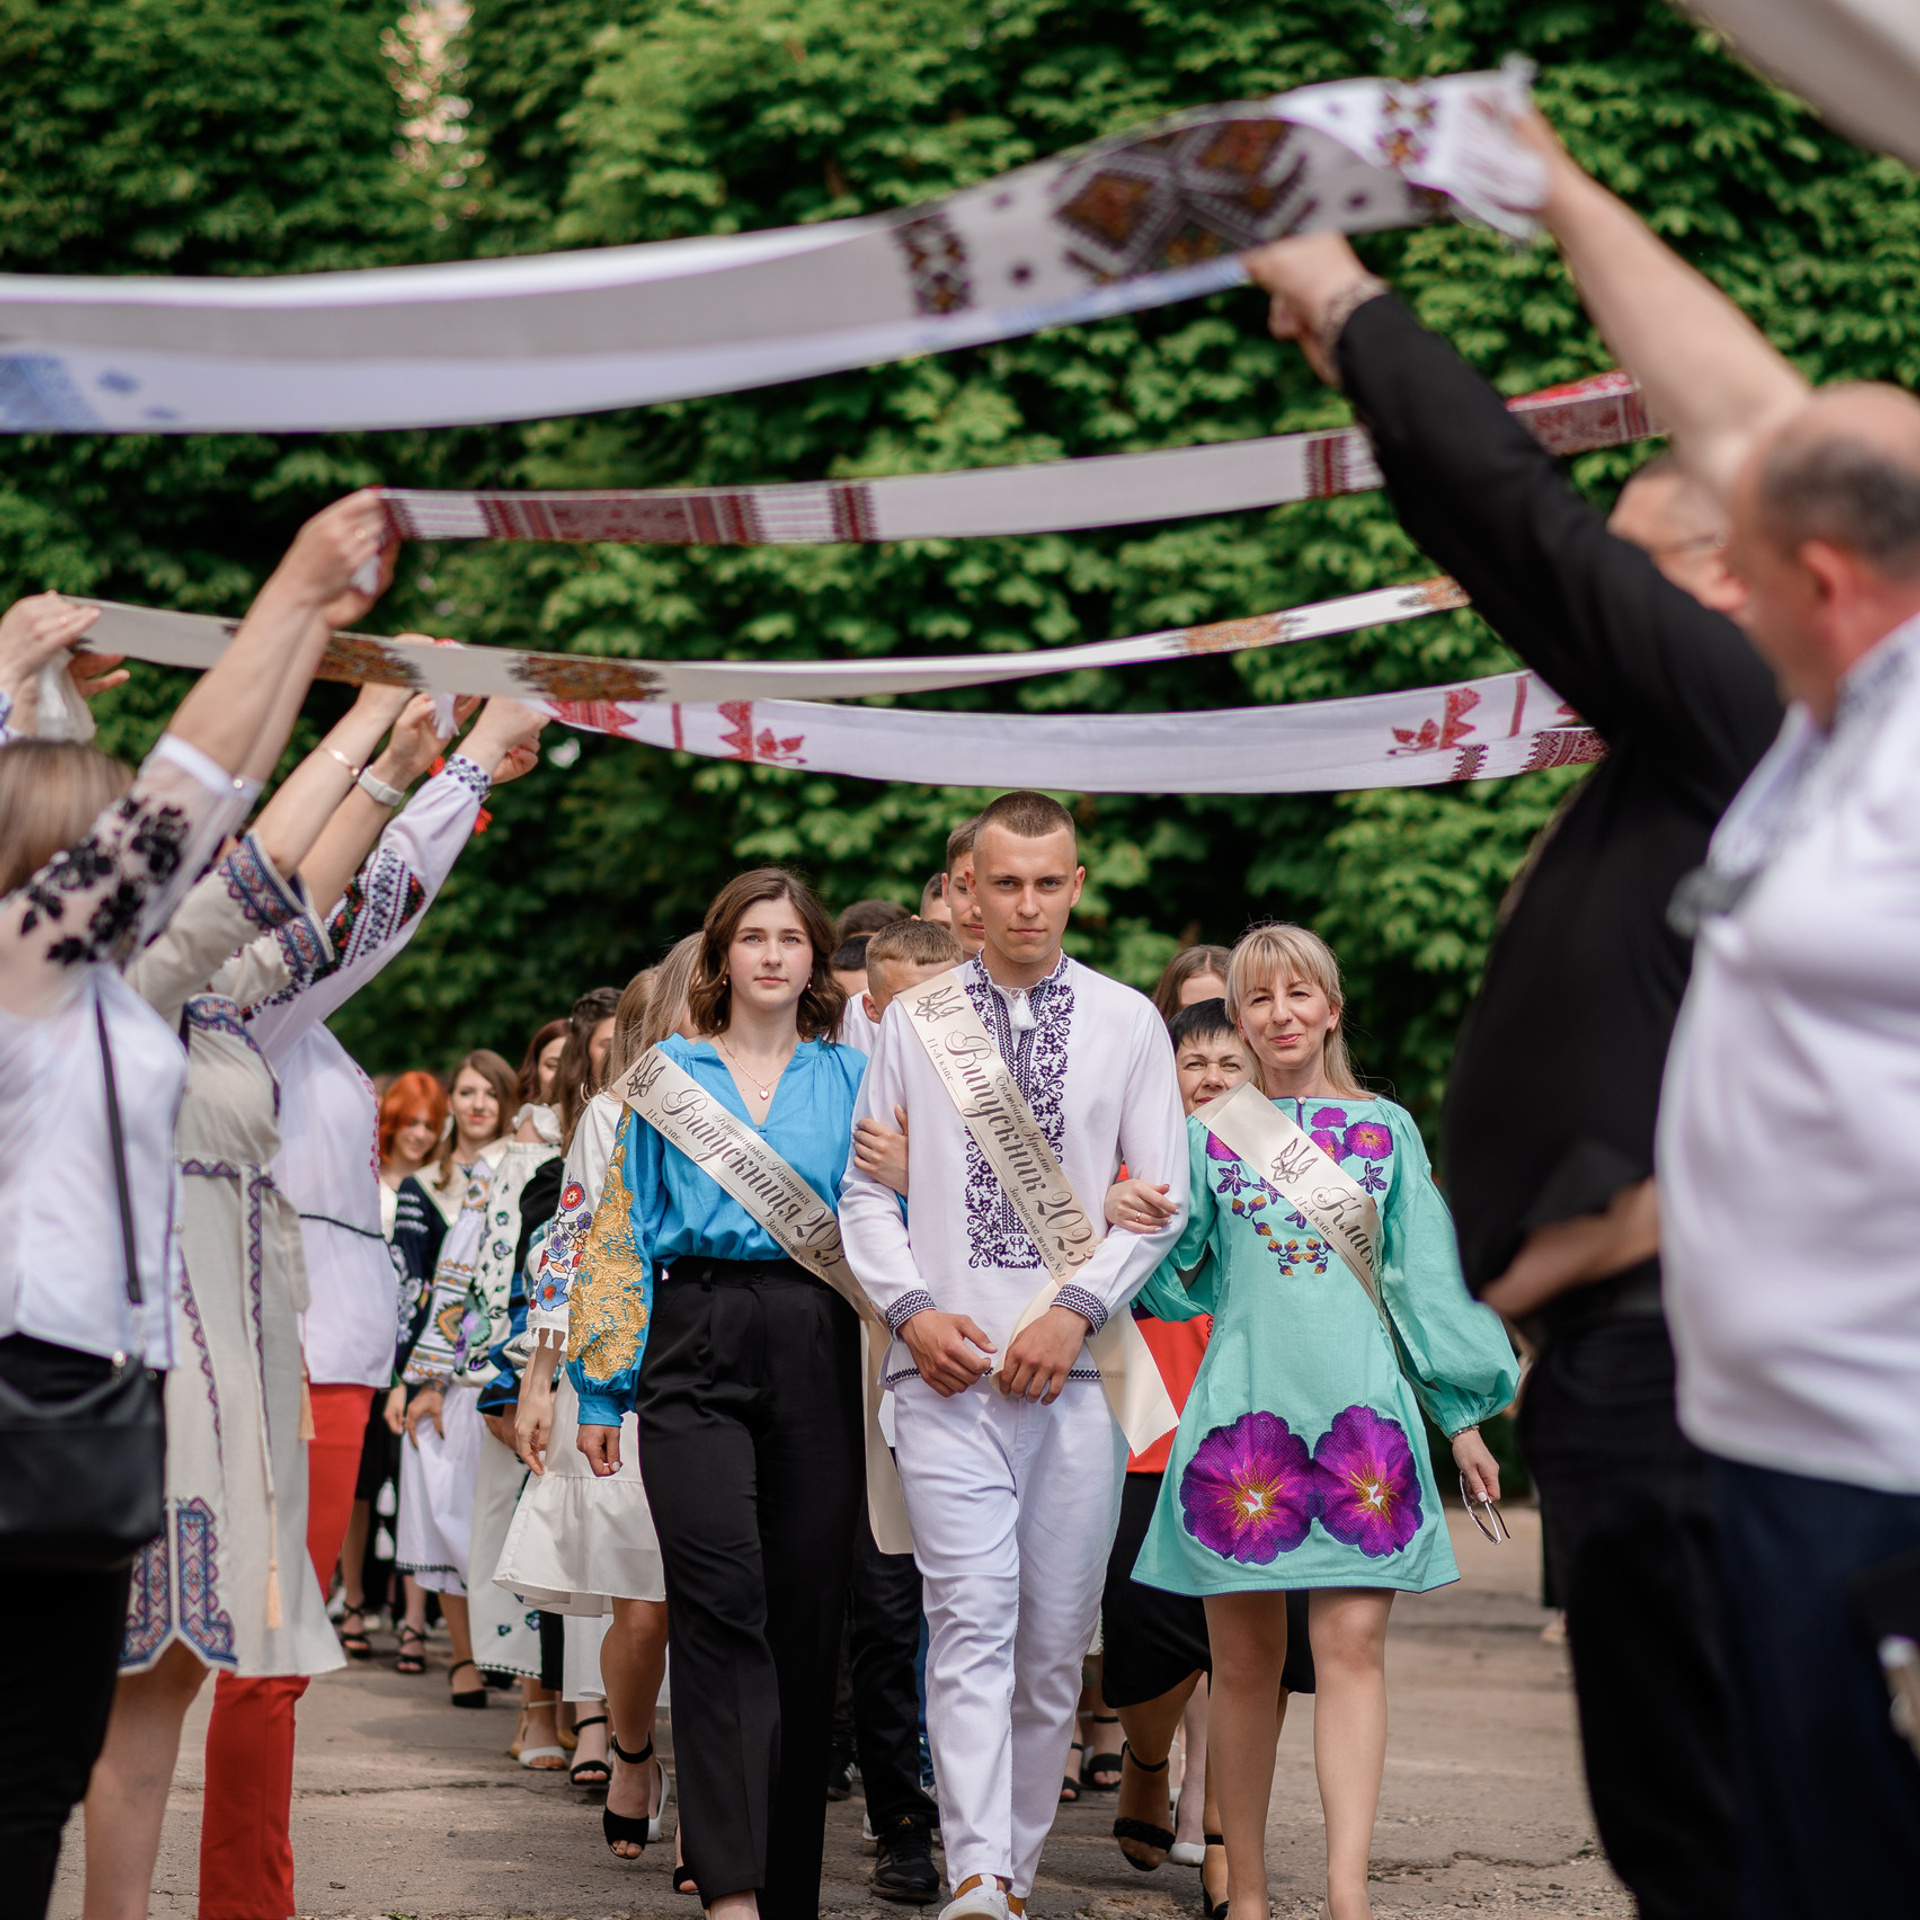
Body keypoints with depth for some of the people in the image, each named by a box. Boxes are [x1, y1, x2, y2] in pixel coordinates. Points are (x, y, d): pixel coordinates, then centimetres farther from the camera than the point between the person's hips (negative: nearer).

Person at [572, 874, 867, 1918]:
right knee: (723, 1595, -19)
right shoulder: (669, 1074, 15)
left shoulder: (851, 1078, 15)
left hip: (815, 1351, 1)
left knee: (805, 1607, -1)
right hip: (695, 1352, -1)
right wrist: (601, 1388, 7)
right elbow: (622, 1232, 12)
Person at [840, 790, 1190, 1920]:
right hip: (949, 1364, -1)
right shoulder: (914, 1020, 9)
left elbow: (1164, 1195, 6)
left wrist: (1076, 1310, -7)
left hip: (1078, 1365, 1)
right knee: (971, 1619, -13)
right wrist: (912, 1308, -4)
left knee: (1056, 1639, 5)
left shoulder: (1126, 1022, 8)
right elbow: (865, 1189, 11)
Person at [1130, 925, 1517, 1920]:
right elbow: (1179, 1284, 11)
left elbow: (1425, 1278, 11)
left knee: (1352, 1645, -11)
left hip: (1359, 1409, 0)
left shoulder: (1385, 1128, 11)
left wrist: (1462, 1417, 6)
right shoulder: (1207, 1134, 11)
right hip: (1244, 1408, 0)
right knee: (1243, 1661, 2)